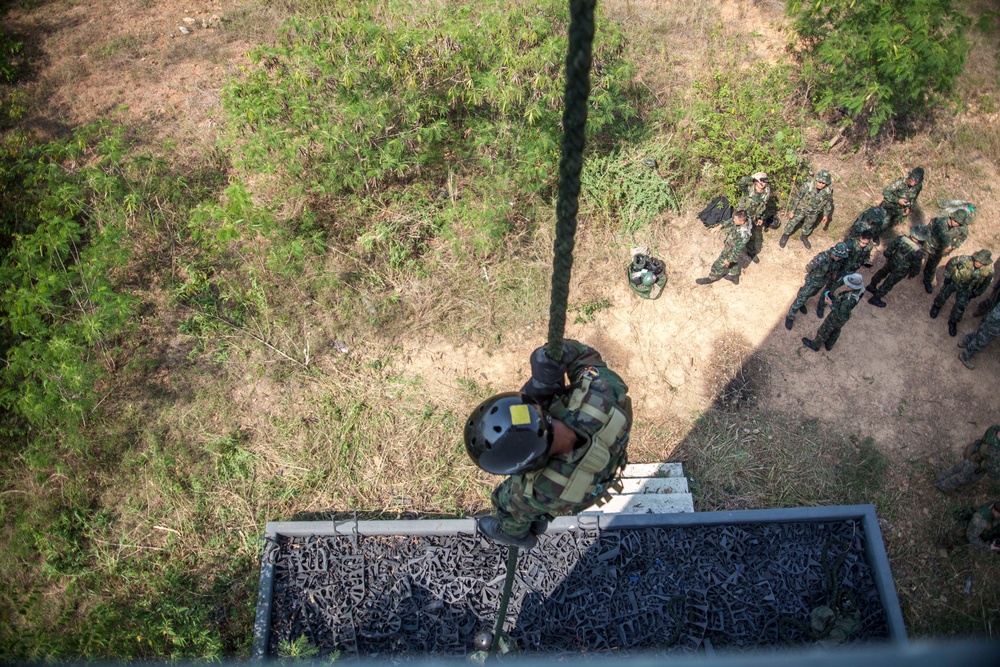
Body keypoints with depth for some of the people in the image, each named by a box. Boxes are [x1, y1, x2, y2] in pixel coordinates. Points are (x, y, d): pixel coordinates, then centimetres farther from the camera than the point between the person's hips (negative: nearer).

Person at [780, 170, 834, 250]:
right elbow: (797, 198, -20)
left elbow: (828, 202, -6)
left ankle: (804, 237, 55)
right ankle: (785, 235, 45)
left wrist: (826, 215, 4)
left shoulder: (829, 190, -25)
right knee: (792, 223, 17)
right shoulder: (807, 186, -33)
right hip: (801, 209, -2)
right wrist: (792, 211, -11)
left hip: (813, 213, 2)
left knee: (808, 226, 26)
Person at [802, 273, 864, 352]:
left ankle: (814, 345, 48)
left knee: (823, 331, 21)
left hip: (836, 318, -7)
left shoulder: (850, 300, -44)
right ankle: (828, 345, 59)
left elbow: (840, 315, -35)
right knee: (835, 331, 32)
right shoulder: (858, 289, -21)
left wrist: (831, 304, -32)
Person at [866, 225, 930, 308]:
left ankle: (872, 286, 56)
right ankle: (875, 299, 34)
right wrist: (912, 274, 3)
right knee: (888, 284, 17)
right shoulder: (918, 252, -32)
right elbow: (916, 266, -16)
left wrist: (887, 256, 10)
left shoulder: (901, 239, -26)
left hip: (891, 262, 4)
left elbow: (889, 249, -11)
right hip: (899, 272, -4)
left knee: (882, 272, 32)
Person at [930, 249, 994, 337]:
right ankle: (937, 305, 57)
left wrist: (975, 293, -1)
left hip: (966, 290, 1)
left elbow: (985, 284, -8)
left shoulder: (989, 270, -30)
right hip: (953, 281, -1)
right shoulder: (965, 259, -37)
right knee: (943, 295, 22)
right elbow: (951, 262, -16)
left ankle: (953, 322, 38)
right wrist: (947, 276, -10)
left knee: (960, 307, 11)